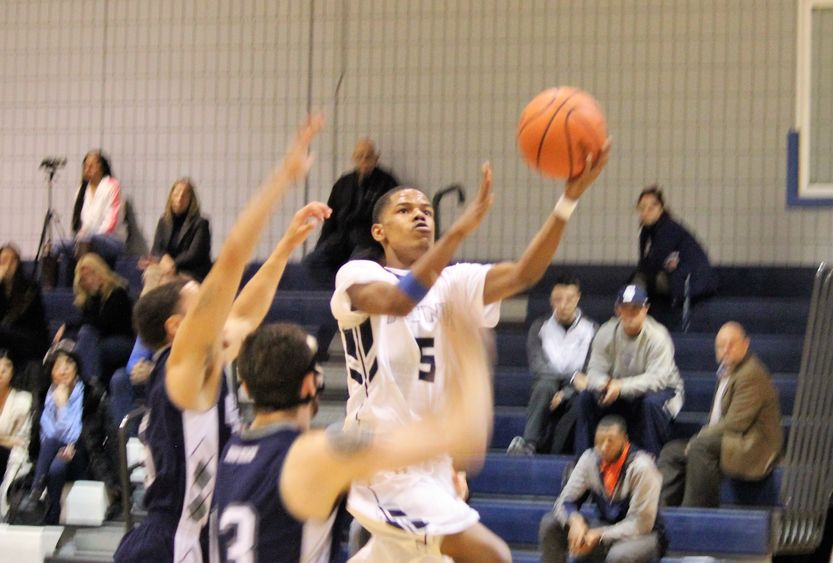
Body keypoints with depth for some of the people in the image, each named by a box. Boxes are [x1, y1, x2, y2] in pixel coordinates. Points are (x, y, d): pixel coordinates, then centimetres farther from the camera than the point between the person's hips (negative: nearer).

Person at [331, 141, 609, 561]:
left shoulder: (451, 283, 10)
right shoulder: (356, 275, -5)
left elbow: (522, 273, -7)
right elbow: (398, 300, -29)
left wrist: (568, 200, -21)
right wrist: (461, 229, -34)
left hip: (431, 460, 7)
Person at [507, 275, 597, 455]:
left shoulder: (591, 329, 3)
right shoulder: (540, 327, 6)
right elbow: (537, 368, -5)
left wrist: (566, 393, -21)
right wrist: (572, 378, -18)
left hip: (574, 393, -1)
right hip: (546, 393, 1)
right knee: (545, 385, -35)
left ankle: (554, 451, -36)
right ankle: (529, 443, -44)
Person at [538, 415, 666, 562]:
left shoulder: (640, 466, -21)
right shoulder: (590, 459, -7)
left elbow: (641, 524, -20)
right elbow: (565, 502, -3)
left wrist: (600, 535, -27)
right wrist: (575, 520, -27)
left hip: (642, 535, -5)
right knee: (550, 524, -14)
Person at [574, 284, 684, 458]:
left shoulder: (657, 336, -21)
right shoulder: (606, 333, -9)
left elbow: (657, 378, -29)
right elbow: (595, 370, -10)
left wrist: (622, 387, -41)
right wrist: (604, 384, -36)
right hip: (619, 394, 4)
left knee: (652, 402, -37)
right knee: (586, 397, -16)